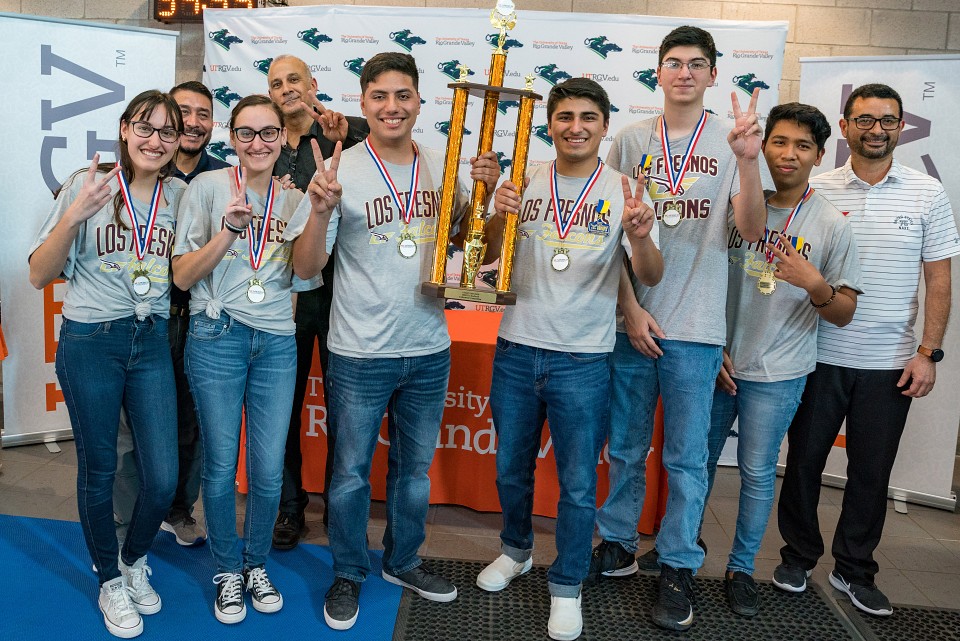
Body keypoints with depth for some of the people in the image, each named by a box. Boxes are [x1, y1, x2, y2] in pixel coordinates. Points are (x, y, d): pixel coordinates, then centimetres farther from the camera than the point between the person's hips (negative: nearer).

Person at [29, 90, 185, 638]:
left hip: (152, 344, 3)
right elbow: (41, 275, -6)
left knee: (163, 479, 2)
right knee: (99, 470, 10)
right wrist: (75, 216, -22)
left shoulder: (181, 194, 3)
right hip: (90, 344, -2)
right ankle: (110, 580, 33)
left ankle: (135, 560, 33)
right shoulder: (88, 186, -6)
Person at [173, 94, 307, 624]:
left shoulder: (291, 199, 9)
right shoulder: (208, 187, -1)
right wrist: (228, 231, -17)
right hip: (217, 338, -2)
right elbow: (183, 276, -3)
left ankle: (256, 564, 29)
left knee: (268, 470, 5)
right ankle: (228, 571, 27)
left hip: (276, 342, 3)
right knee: (221, 465, 5)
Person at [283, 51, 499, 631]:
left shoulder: (442, 168, 2)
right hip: (360, 355, -3)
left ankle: (403, 560, 41)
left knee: (416, 469, 19)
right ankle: (349, 574, 33)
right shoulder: (343, 170, -9)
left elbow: (465, 243, 13)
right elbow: (306, 267, -10)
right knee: (351, 474, 11)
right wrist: (320, 210, -28)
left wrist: (484, 193, -4)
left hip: (429, 350, 4)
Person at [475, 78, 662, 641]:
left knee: (578, 483, 6)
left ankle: (567, 586, 27)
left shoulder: (624, 190, -5)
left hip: (583, 361, -2)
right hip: (516, 349, 3)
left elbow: (652, 277, -14)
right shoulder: (526, 181, 2)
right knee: (512, 469, 19)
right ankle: (517, 550, 44)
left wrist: (640, 237, -35)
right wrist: (498, 217, -18)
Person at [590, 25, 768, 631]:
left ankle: (678, 568, 21)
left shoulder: (731, 139, 1)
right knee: (626, 448, 13)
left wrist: (748, 161, -27)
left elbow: (752, 230, -11)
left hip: (695, 328, -2)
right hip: (632, 321, 2)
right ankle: (618, 545, 31)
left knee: (687, 457, 5)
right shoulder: (631, 141, 6)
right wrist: (631, 308, -4)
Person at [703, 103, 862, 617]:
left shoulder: (831, 224, -5)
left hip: (776, 374, -2)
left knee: (757, 473, 6)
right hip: (718, 362, 2)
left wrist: (815, 285, -25)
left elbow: (844, 314, -4)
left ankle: (741, 569, 24)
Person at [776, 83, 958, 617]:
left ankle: (854, 570, 29)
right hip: (820, 356, 0)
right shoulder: (816, 191, 0)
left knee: (871, 472, 11)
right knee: (804, 459, 9)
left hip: (889, 363, 1)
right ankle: (798, 557, 28)